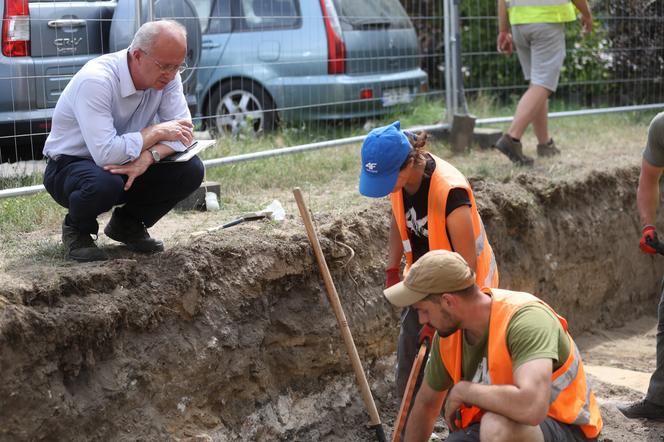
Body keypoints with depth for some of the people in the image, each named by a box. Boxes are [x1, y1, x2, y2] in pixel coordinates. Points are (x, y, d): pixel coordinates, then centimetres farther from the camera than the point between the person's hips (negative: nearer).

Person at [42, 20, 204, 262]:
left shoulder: (167, 76, -11)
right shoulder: (95, 80, -31)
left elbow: (183, 132, -13)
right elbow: (106, 154, -38)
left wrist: (147, 157, -32)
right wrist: (156, 132, -25)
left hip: (127, 164, 6)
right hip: (71, 164, -6)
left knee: (191, 170, -16)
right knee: (104, 184, -40)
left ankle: (128, 224, 9)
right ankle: (77, 230, -3)